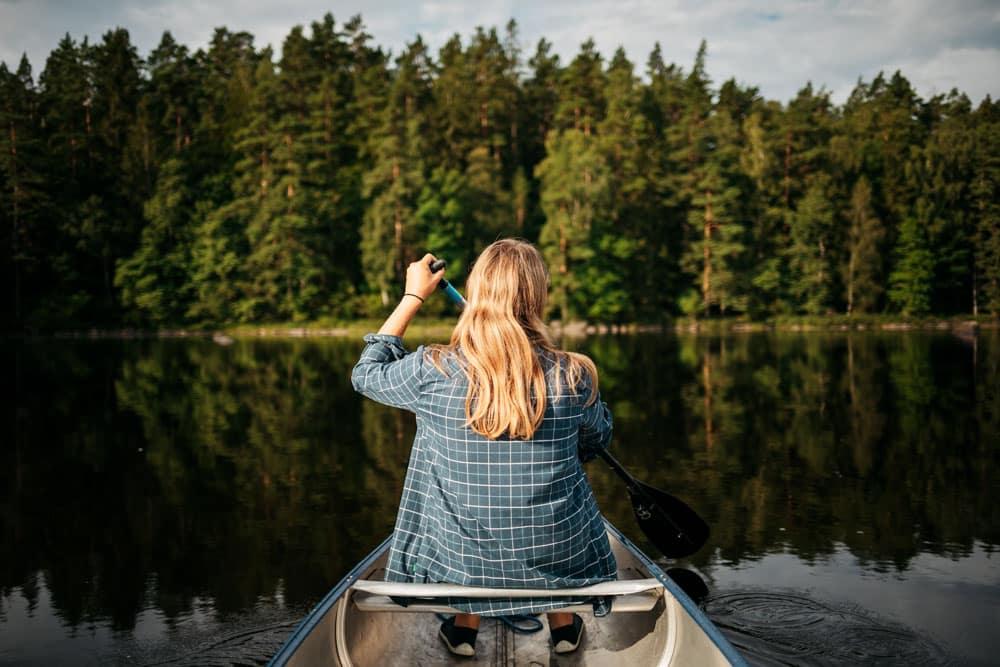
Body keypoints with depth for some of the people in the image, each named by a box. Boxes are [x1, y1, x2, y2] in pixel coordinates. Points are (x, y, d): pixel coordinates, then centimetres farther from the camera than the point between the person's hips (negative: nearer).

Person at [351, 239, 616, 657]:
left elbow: (367, 374, 6)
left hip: (464, 562, 0)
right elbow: (597, 439, 8)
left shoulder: (433, 370, -16)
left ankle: (465, 626, 33)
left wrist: (412, 297, 12)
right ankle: (563, 623, 38)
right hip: (559, 558, 0)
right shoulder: (573, 375, -14)